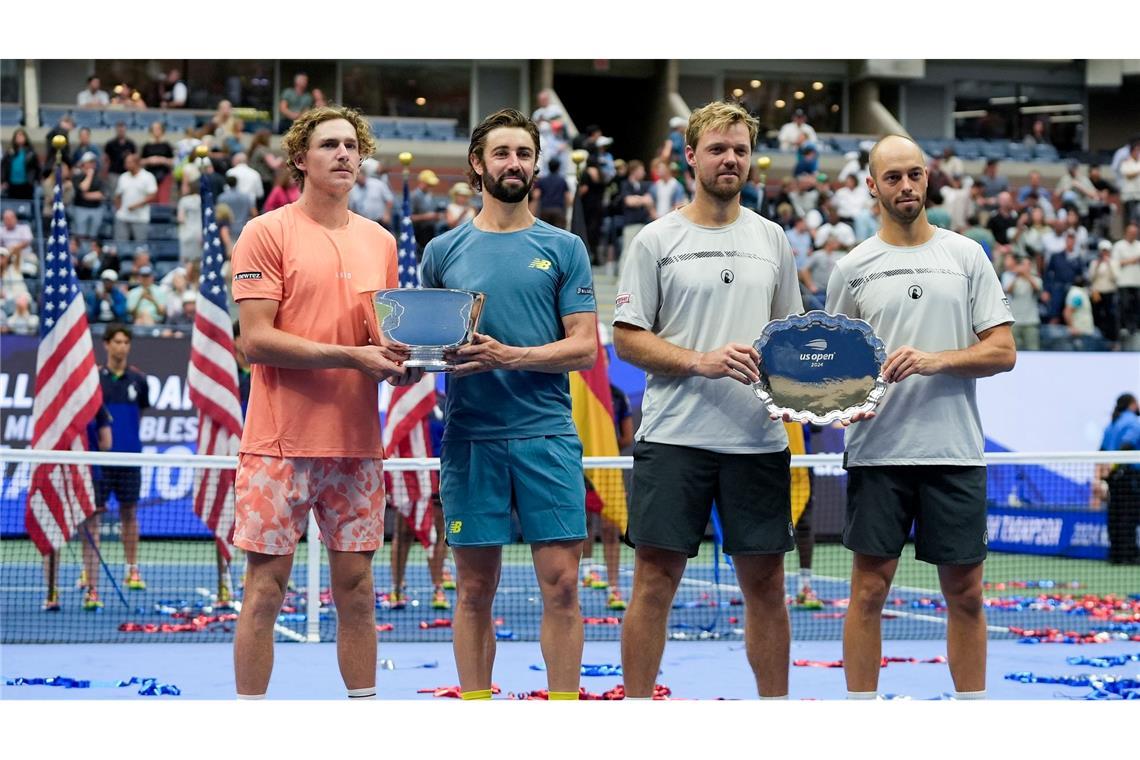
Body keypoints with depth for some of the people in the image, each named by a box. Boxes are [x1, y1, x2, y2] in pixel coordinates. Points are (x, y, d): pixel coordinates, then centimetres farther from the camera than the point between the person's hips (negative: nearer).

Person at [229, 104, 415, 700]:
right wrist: (351, 356, -17)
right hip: (282, 442, -5)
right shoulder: (267, 233, -3)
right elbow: (257, 339, -10)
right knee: (266, 588, -3)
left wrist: (400, 364, -3)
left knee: (355, 587, 6)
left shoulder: (380, 242, 14)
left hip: (357, 443, 5)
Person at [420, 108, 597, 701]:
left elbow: (584, 347, 1)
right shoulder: (444, 251, 10)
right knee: (475, 590, 4)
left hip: (547, 436, -1)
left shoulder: (563, 248, 7)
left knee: (561, 583, -4)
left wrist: (510, 356, -14)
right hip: (470, 438, 1)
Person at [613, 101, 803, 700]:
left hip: (759, 440, 3)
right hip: (674, 436, -3)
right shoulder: (656, 240, 1)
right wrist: (702, 362, -16)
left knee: (764, 582, 6)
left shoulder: (772, 239, 13)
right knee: (655, 580, -3)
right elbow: (627, 337, -2)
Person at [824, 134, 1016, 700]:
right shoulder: (852, 268, 6)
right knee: (869, 589, 0)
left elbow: (1002, 351, 1)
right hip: (877, 452, 0)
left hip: (955, 452, 0)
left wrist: (933, 360, -13)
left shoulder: (967, 256, 5)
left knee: (965, 592, 5)